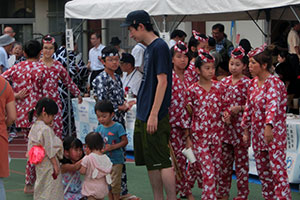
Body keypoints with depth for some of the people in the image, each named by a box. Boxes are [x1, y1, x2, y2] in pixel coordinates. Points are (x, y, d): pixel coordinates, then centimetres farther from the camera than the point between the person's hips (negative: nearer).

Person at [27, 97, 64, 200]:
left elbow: (31, 147, 13)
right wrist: (55, 165, -14)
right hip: (48, 165, -9)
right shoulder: (46, 129, -22)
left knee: (40, 187, 19)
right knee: (50, 191, -3)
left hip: (39, 164, 9)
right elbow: (50, 150, -20)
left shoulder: (34, 127, 5)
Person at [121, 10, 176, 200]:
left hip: (155, 116, -10)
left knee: (162, 161, -7)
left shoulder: (159, 47, -13)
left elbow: (162, 81, -18)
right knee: (151, 162, 12)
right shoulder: (149, 48, 15)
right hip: (143, 116, 10)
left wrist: (154, 114, -21)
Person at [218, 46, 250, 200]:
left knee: (241, 160, 1)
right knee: (224, 160, 10)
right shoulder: (224, 81, 9)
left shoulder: (247, 83, -6)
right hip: (225, 125, 5)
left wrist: (240, 108, -20)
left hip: (240, 125, -5)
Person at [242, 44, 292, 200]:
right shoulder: (253, 83, 9)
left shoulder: (274, 83, -15)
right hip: (258, 133, 8)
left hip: (274, 133, -8)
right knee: (263, 171, 12)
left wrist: (269, 127, -43)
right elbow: (249, 107, 16)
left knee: (278, 171, -10)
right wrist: (246, 130, 14)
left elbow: (273, 105, -30)